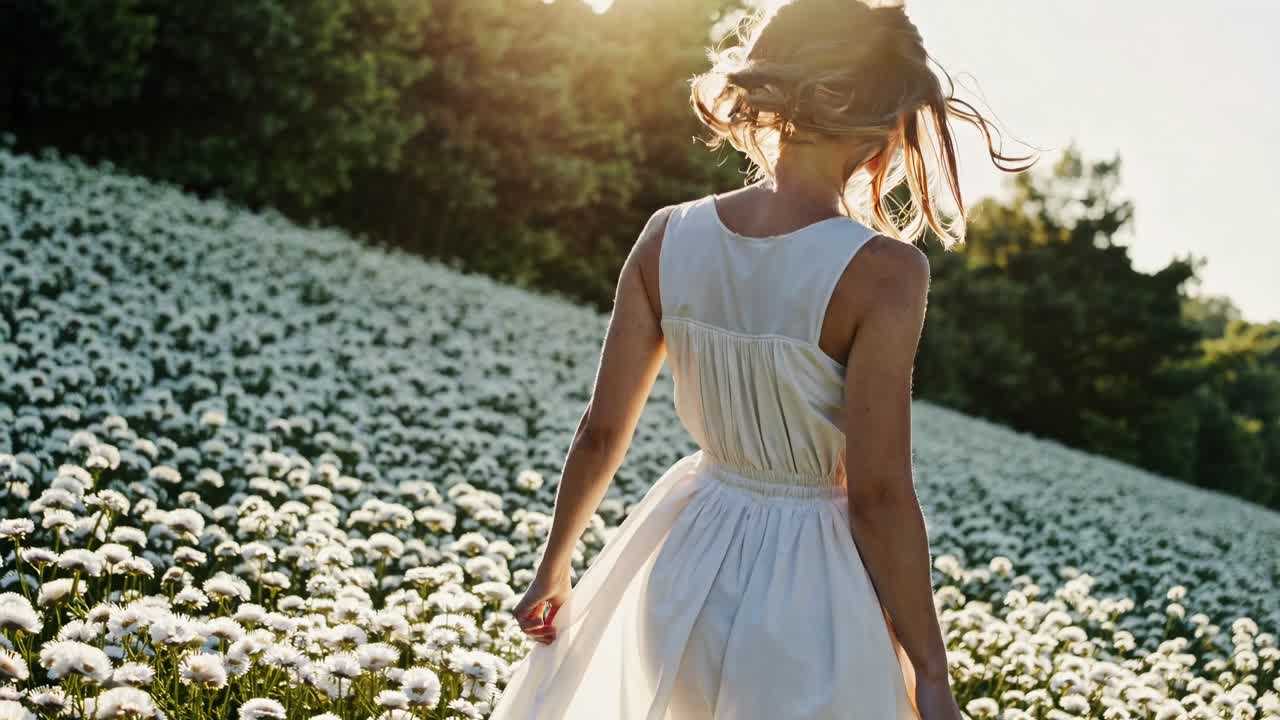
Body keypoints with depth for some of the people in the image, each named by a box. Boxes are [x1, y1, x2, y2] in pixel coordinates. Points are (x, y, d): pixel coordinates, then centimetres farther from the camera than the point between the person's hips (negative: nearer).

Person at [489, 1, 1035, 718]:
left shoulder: (670, 236, -7)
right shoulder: (881, 270, -20)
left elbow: (603, 431, -2)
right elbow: (879, 496, -20)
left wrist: (556, 565, 13)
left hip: (686, 565, 4)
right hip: (808, 593, -4)